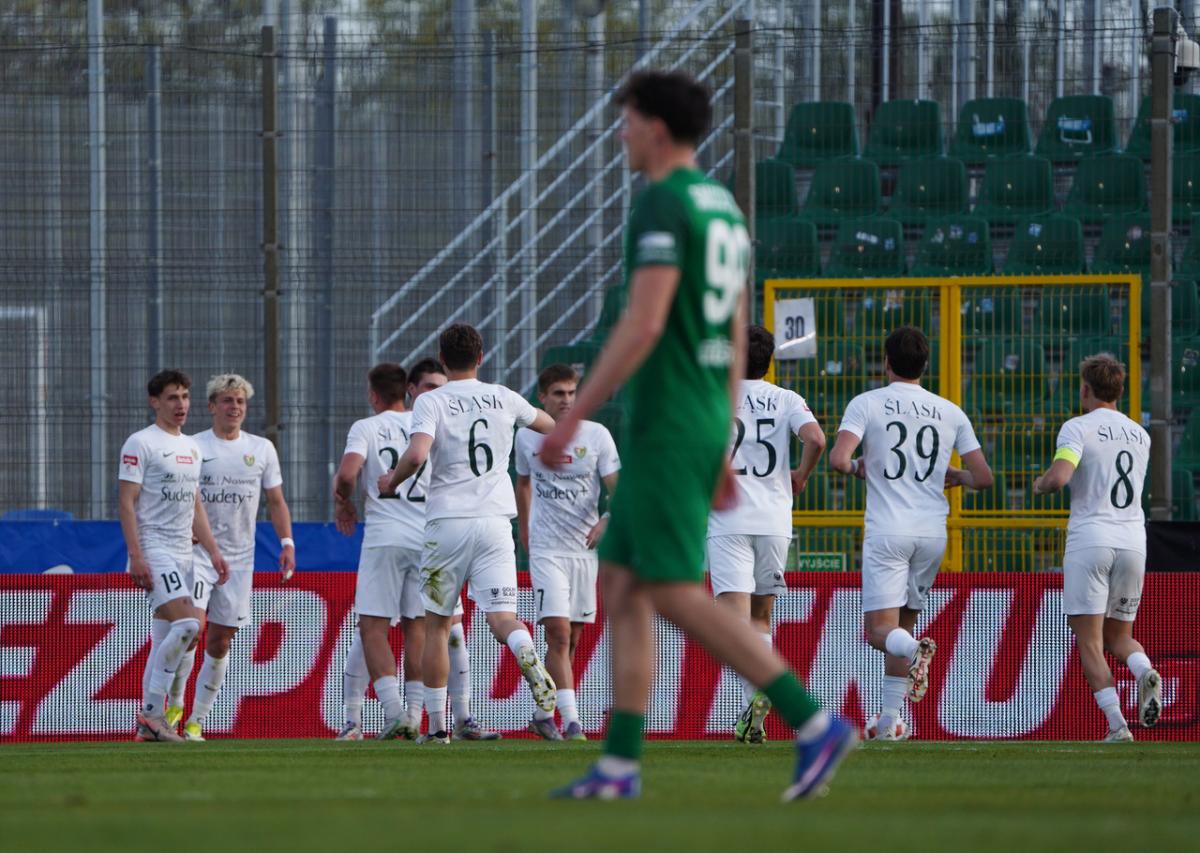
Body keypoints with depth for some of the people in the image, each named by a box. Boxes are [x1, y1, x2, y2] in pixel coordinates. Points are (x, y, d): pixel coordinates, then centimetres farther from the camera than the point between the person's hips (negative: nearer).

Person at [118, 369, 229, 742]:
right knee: (187, 623, -20)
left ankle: (148, 722, 8)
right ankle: (152, 709, -13)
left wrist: (213, 551, 17)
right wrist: (136, 556, -18)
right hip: (154, 549, -8)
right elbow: (126, 502, -10)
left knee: (165, 639, 5)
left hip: (185, 552, 8)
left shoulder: (191, 447, 19)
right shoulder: (141, 443, -5)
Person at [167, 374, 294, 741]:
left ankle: (196, 721, 11)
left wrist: (287, 542, 3)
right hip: (196, 554, -3)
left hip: (239, 557, 3)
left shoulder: (262, 449, 10)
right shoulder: (192, 447, 0)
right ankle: (174, 704, -1)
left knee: (220, 642, 3)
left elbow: (275, 500, 15)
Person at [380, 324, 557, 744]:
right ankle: (529, 657, -41)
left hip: (447, 523, -2)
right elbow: (549, 425, 28)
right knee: (501, 616, -5)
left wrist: (391, 482, 0)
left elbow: (416, 455, -20)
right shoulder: (503, 398, 9)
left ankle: (437, 725, 10)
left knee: (436, 625, 11)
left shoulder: (431, 402, -3)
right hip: (494, 521, 2)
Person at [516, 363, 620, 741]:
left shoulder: (596, 435, -1)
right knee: (558, 633, -15)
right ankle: (571, 722, -21)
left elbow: (618, 487, -2)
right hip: (546, 549, -2)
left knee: (571, 640, 8)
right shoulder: (527, 437, 3)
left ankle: (542, 714, 24)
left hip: (585, 547, 2)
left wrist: (607, 520, -21)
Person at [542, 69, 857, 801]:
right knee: (622, 589, 10)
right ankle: (620, 763, 5)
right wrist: (721, 450, 22)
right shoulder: (724, 207, 16)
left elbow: (643, 325, -22)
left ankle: (814, 723, -16)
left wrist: (573, 417, -18)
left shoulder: (664, 205, -14)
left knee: (677, 597, -10)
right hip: (705, 425, 10)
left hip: (665, 426, -10)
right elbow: (737, 340, 19)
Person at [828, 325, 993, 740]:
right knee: (903, 620, 16)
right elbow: (983, 478, 5)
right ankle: (890, 720, 13)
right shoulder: (950, 413, 8)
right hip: (933, 532, 4)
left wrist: (857, 468, 9)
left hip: (886, 531, -4)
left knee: (880, 629, -4)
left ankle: (912, 649, -38)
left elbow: (838, 459, -14)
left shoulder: (866, 404, -1)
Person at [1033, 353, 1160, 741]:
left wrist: (1040, 485, 2)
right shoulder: (1140, 435, 14)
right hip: (1133, 541, 5)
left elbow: (1058, 478, -20)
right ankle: (1146, 673, -17)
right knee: (1118, 636, 17)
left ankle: (1116, 724, -17)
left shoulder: (1078, 428, -5)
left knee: (1090, 643, -2)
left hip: (1090, 539, -5)